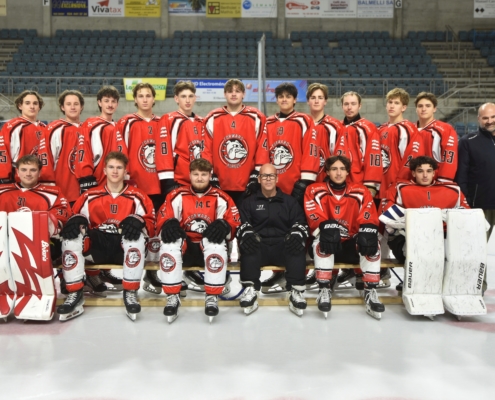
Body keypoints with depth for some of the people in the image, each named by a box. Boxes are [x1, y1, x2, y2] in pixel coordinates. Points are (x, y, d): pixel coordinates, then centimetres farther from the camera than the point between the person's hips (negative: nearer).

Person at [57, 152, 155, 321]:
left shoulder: (137, 197, 5)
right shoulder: (90, 195, 11)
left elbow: (150, 223, -1)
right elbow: (78, 216, 10)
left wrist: (138, 221, -25)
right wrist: (76, 220, -15)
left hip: (124, 248, -2)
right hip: (97, 245, 2)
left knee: (136, 232, -33)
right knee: (71, 236, -23)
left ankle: (130, 293, -26)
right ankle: (75, 294, -19)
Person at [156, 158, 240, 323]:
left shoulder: (220, 198, 2)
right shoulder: (177, 195, 4)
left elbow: (235, 224, -1)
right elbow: (162, 220, 1)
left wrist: (224, 227, -26)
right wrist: (169, 226, -24)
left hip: (210, 249, -1)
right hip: (184, 248, 1)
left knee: (217, 242, -34)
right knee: (169, 241, -30)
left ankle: (212, 297, -26)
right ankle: (172, 297, -24)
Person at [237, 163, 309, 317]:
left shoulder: (290, 201, 18)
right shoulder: (249, 202, 17)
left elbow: (300, 223, 9)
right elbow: (242, 224, 4)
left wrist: (297, 234, -15)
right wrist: (246, 233, -19)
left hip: (283, 248, 0)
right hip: (258, 249, 0)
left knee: (297, 244, -31)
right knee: (248, 242, -33)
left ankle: (296, 291, -33)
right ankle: (250, 290, -36)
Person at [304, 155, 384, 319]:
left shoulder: (361, 192, 1)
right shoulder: (315, 191, -2)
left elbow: (368, 220, -7)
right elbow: (315, 219, -13)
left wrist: (367, 231, -31)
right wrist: (327, 227, -36)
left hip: (352, 245, 2)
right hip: (328, 246, -1)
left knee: (372, 244, -27)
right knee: (322, 241, -34)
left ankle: (370, 293, -18)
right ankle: (324, 291, -25)